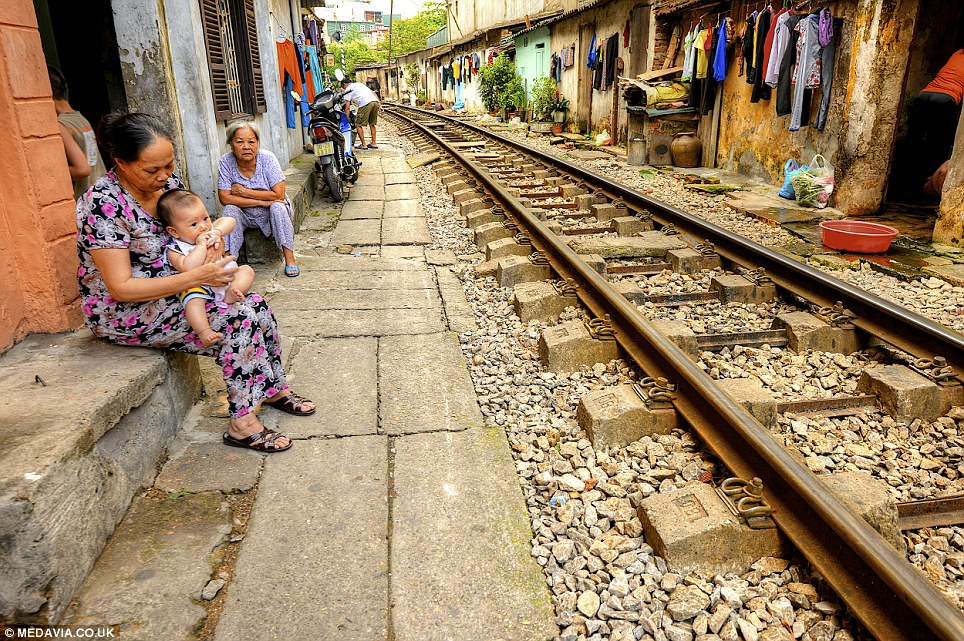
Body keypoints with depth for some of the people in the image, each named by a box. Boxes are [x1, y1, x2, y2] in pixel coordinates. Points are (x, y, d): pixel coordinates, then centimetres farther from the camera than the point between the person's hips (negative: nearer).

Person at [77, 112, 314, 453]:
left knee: (255, 305, -9)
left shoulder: (168, 181, -3)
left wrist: (212, 246, -11)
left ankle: (274, 389, 10)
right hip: (124, 313, -7)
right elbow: (121, 287, -26)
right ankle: (242, 424, -11)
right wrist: (195, 277, -31)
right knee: (238, 319, -22)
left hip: (172, 289, 7)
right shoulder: (103, 204, -25)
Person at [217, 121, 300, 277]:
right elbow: (224, 198, -19)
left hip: (269, 214, -1)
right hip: (244, 215, 1)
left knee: (278, 207, -31)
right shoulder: (225, 162, -13)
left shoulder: (267, 158, -17)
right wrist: (262, 202, -25)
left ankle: (289, 259, -28)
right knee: (229, 210, -27)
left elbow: (278, 195, -22)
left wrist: (244, 192, -20)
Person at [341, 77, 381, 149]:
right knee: (372, 124, 20)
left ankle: (363, 144, 3)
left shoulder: (347, 90, 12)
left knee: (358, 124, 3)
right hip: (375, 101, 7)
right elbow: (373, 92, 24)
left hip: (365, 104, -7)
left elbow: (347, 106, 4)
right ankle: (374, 143, 21)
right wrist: (379, 103, 18)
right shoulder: (359, 84, 33)